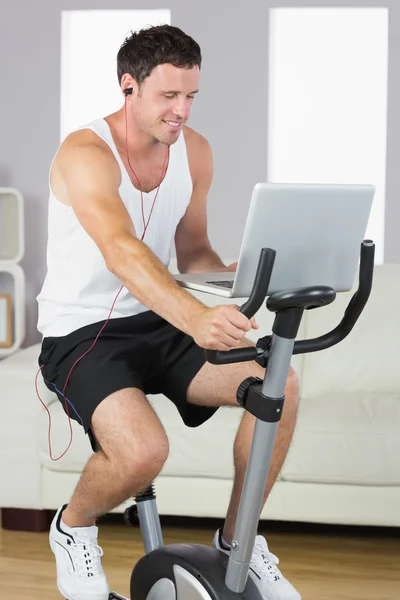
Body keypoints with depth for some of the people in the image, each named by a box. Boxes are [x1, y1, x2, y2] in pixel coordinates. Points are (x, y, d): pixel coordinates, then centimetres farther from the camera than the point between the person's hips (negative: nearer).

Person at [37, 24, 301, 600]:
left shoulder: (194, 152, 2)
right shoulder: (85, 154, -21)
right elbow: (122, 251, -39)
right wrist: (196, 319, -55)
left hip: (157, 322, 6)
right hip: (82, 332, -6)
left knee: (278, 384, -17)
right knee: (143, 451, -33)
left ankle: (237, 537, 4)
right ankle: (73, 526, 4)